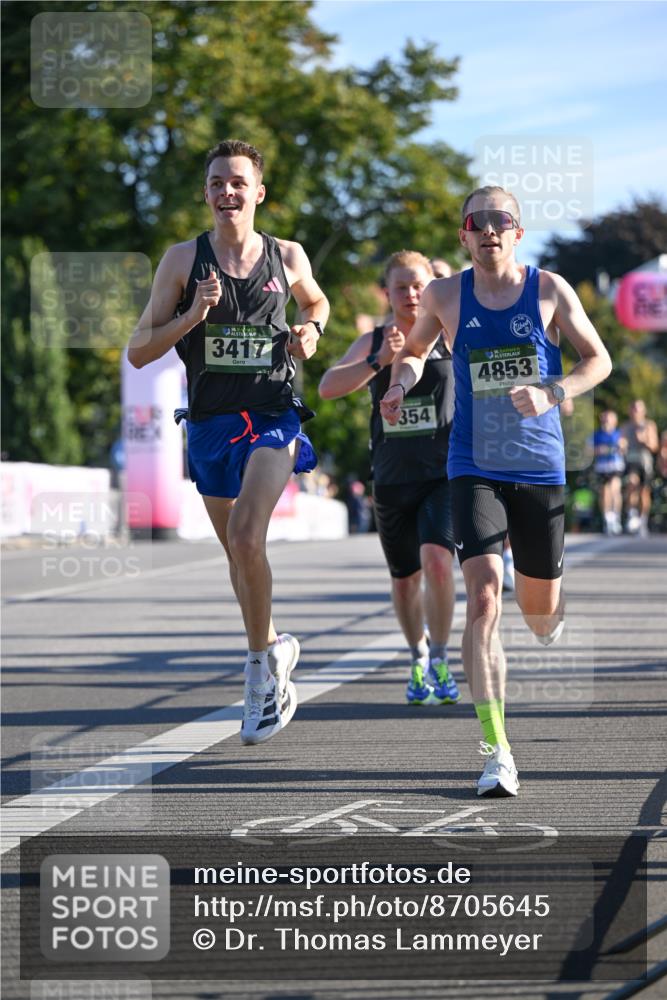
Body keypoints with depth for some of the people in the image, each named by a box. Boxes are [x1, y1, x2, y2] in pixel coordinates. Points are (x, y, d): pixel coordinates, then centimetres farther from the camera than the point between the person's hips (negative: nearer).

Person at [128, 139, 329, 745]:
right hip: (209, 420, 2)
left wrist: (311, 330, 5)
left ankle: (263, 664, -7)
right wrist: (191, 316, -16)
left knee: (246, 536, -23)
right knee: (238, 552, 14)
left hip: (273, 417, -2)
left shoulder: (288, 257, 3)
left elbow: (315, 301, 27)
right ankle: (273, 659, 34)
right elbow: (139, 352, -1)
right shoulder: (183, 261, 0)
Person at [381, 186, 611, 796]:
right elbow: (415, 349, 19)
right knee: (484, 600, -19)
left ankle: (548, 617, 56)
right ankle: (497, 753, -19)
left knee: (540, 607, 13)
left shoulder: (550, 290, -2)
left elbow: (599, 360, 4)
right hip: (475, 468, -1)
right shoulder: (446, 296, 1)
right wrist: (400, 384, -4)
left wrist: (552, 393, -15)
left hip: (540, 468, 1)